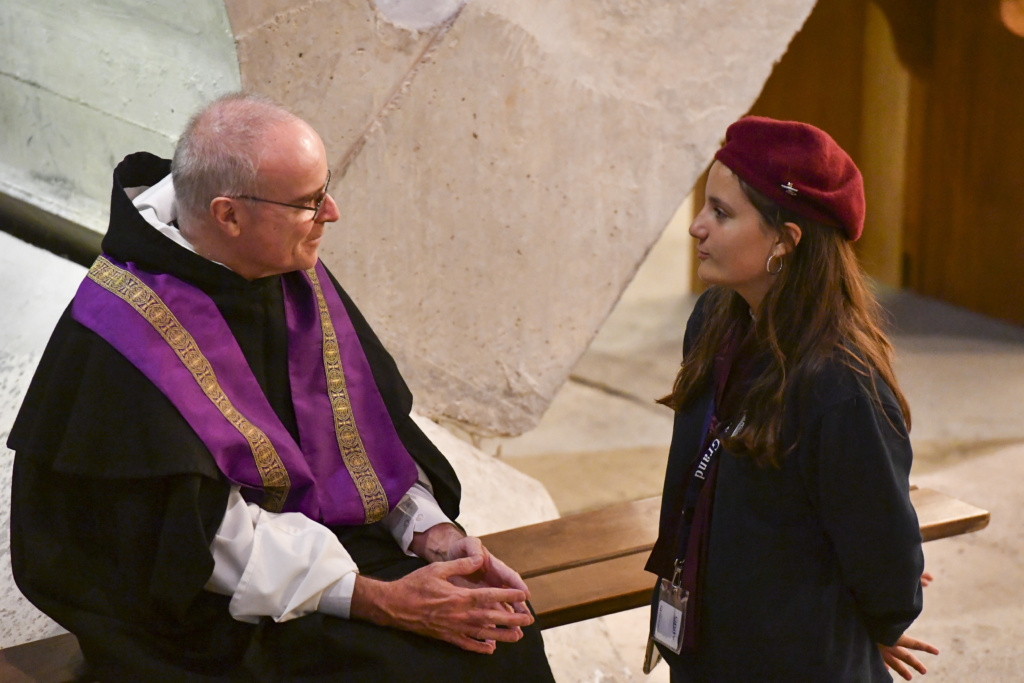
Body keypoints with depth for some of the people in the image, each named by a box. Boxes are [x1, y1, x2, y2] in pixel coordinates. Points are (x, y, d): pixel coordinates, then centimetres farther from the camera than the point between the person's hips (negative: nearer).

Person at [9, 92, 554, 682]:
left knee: (505, 635, -13)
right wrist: (380, 601, -25)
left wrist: (431, 529, -9)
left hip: (324, 534, 7)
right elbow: (203, 532, -22)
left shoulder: (292, 273, 0)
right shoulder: (125, 337, -22)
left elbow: (367, 420, 7)